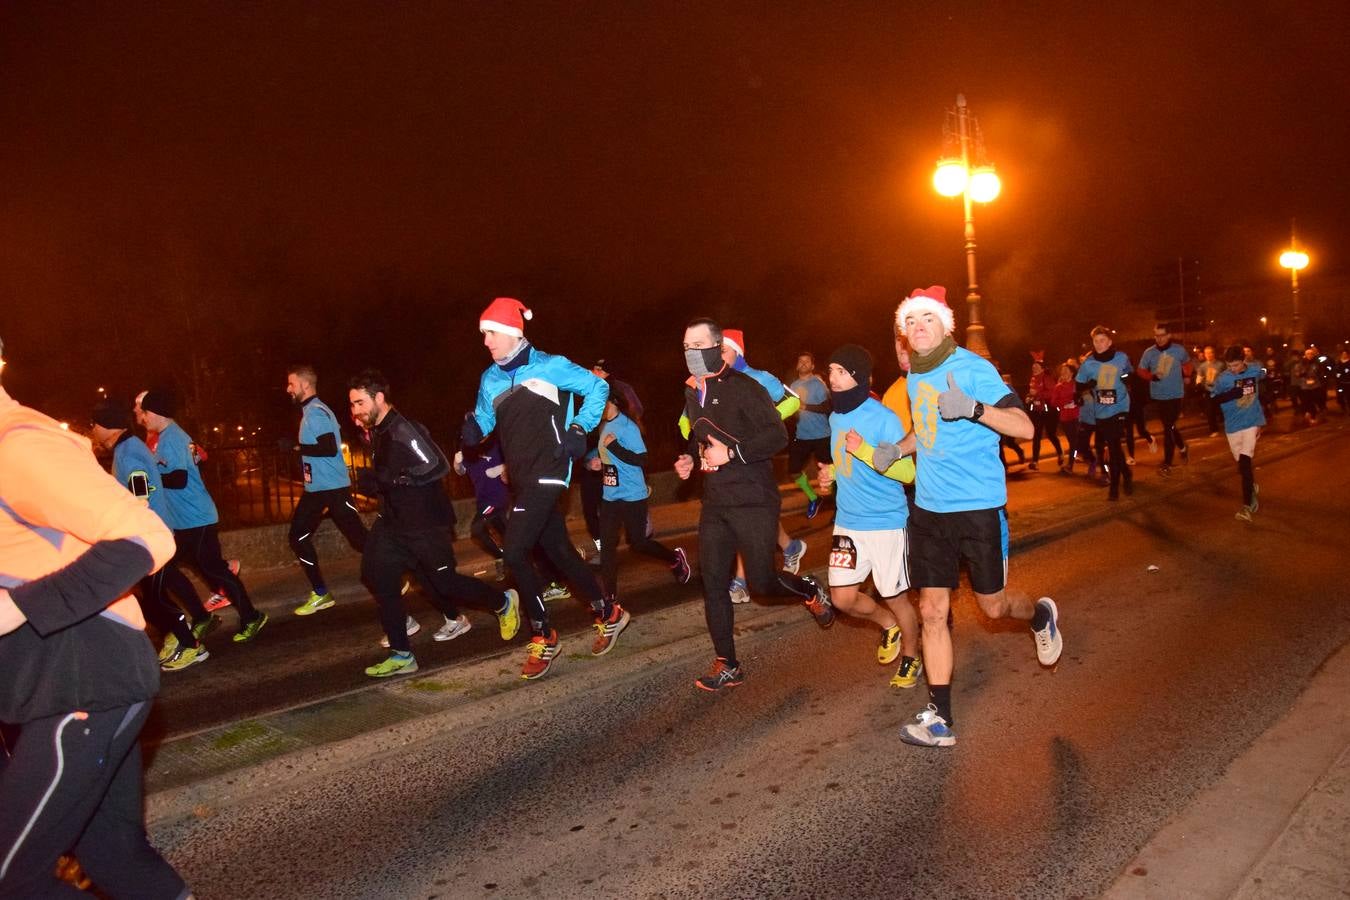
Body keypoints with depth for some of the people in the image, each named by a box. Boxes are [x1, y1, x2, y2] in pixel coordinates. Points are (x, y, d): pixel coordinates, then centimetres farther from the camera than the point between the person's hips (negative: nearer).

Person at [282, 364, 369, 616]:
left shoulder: (316, 412, -16)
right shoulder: (311, 411, 15)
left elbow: (329, 449, -26)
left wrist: (295, 447, -19)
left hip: (333, 489, -10)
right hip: (315, 489, 10)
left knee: (359, 540, -6)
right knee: (298, 537, 8)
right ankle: (320, 594, 15)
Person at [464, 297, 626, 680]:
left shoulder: (549, 366, -7)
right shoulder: (489, 379, 11)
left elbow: (597, 387, -2)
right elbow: (484, 420, 17)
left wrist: (579, 429, -10)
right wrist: (473, 429, -6)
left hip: (547, 473, -7)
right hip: (521, 480, 7)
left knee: (514, 552, -15)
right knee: (559, 551, 13)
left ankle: (543, 637, 0)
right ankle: (608, 614, 31)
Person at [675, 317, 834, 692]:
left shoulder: (741, 386, -12)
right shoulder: (692, 392, 12)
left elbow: (778, 435, -18)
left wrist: (732, 453, -24)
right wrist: (689, 457, 9)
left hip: (753, 500, -7)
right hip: (715, 502, 7)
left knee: (761, 582, -4)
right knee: (713, 583, 4)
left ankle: (810, 592, 29)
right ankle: (726, 666, 15)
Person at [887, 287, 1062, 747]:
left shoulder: (973, 368, -12)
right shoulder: (914, 374, 9)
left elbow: (1024, 426, -18)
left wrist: (973, 409, -34)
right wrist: (897, 449, 6)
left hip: (979, 507, -5)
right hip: (928, 507, 6)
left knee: (993, 605, 10)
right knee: (932, 612, 3)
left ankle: (1041, 614, 45)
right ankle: (939, 718, 11)